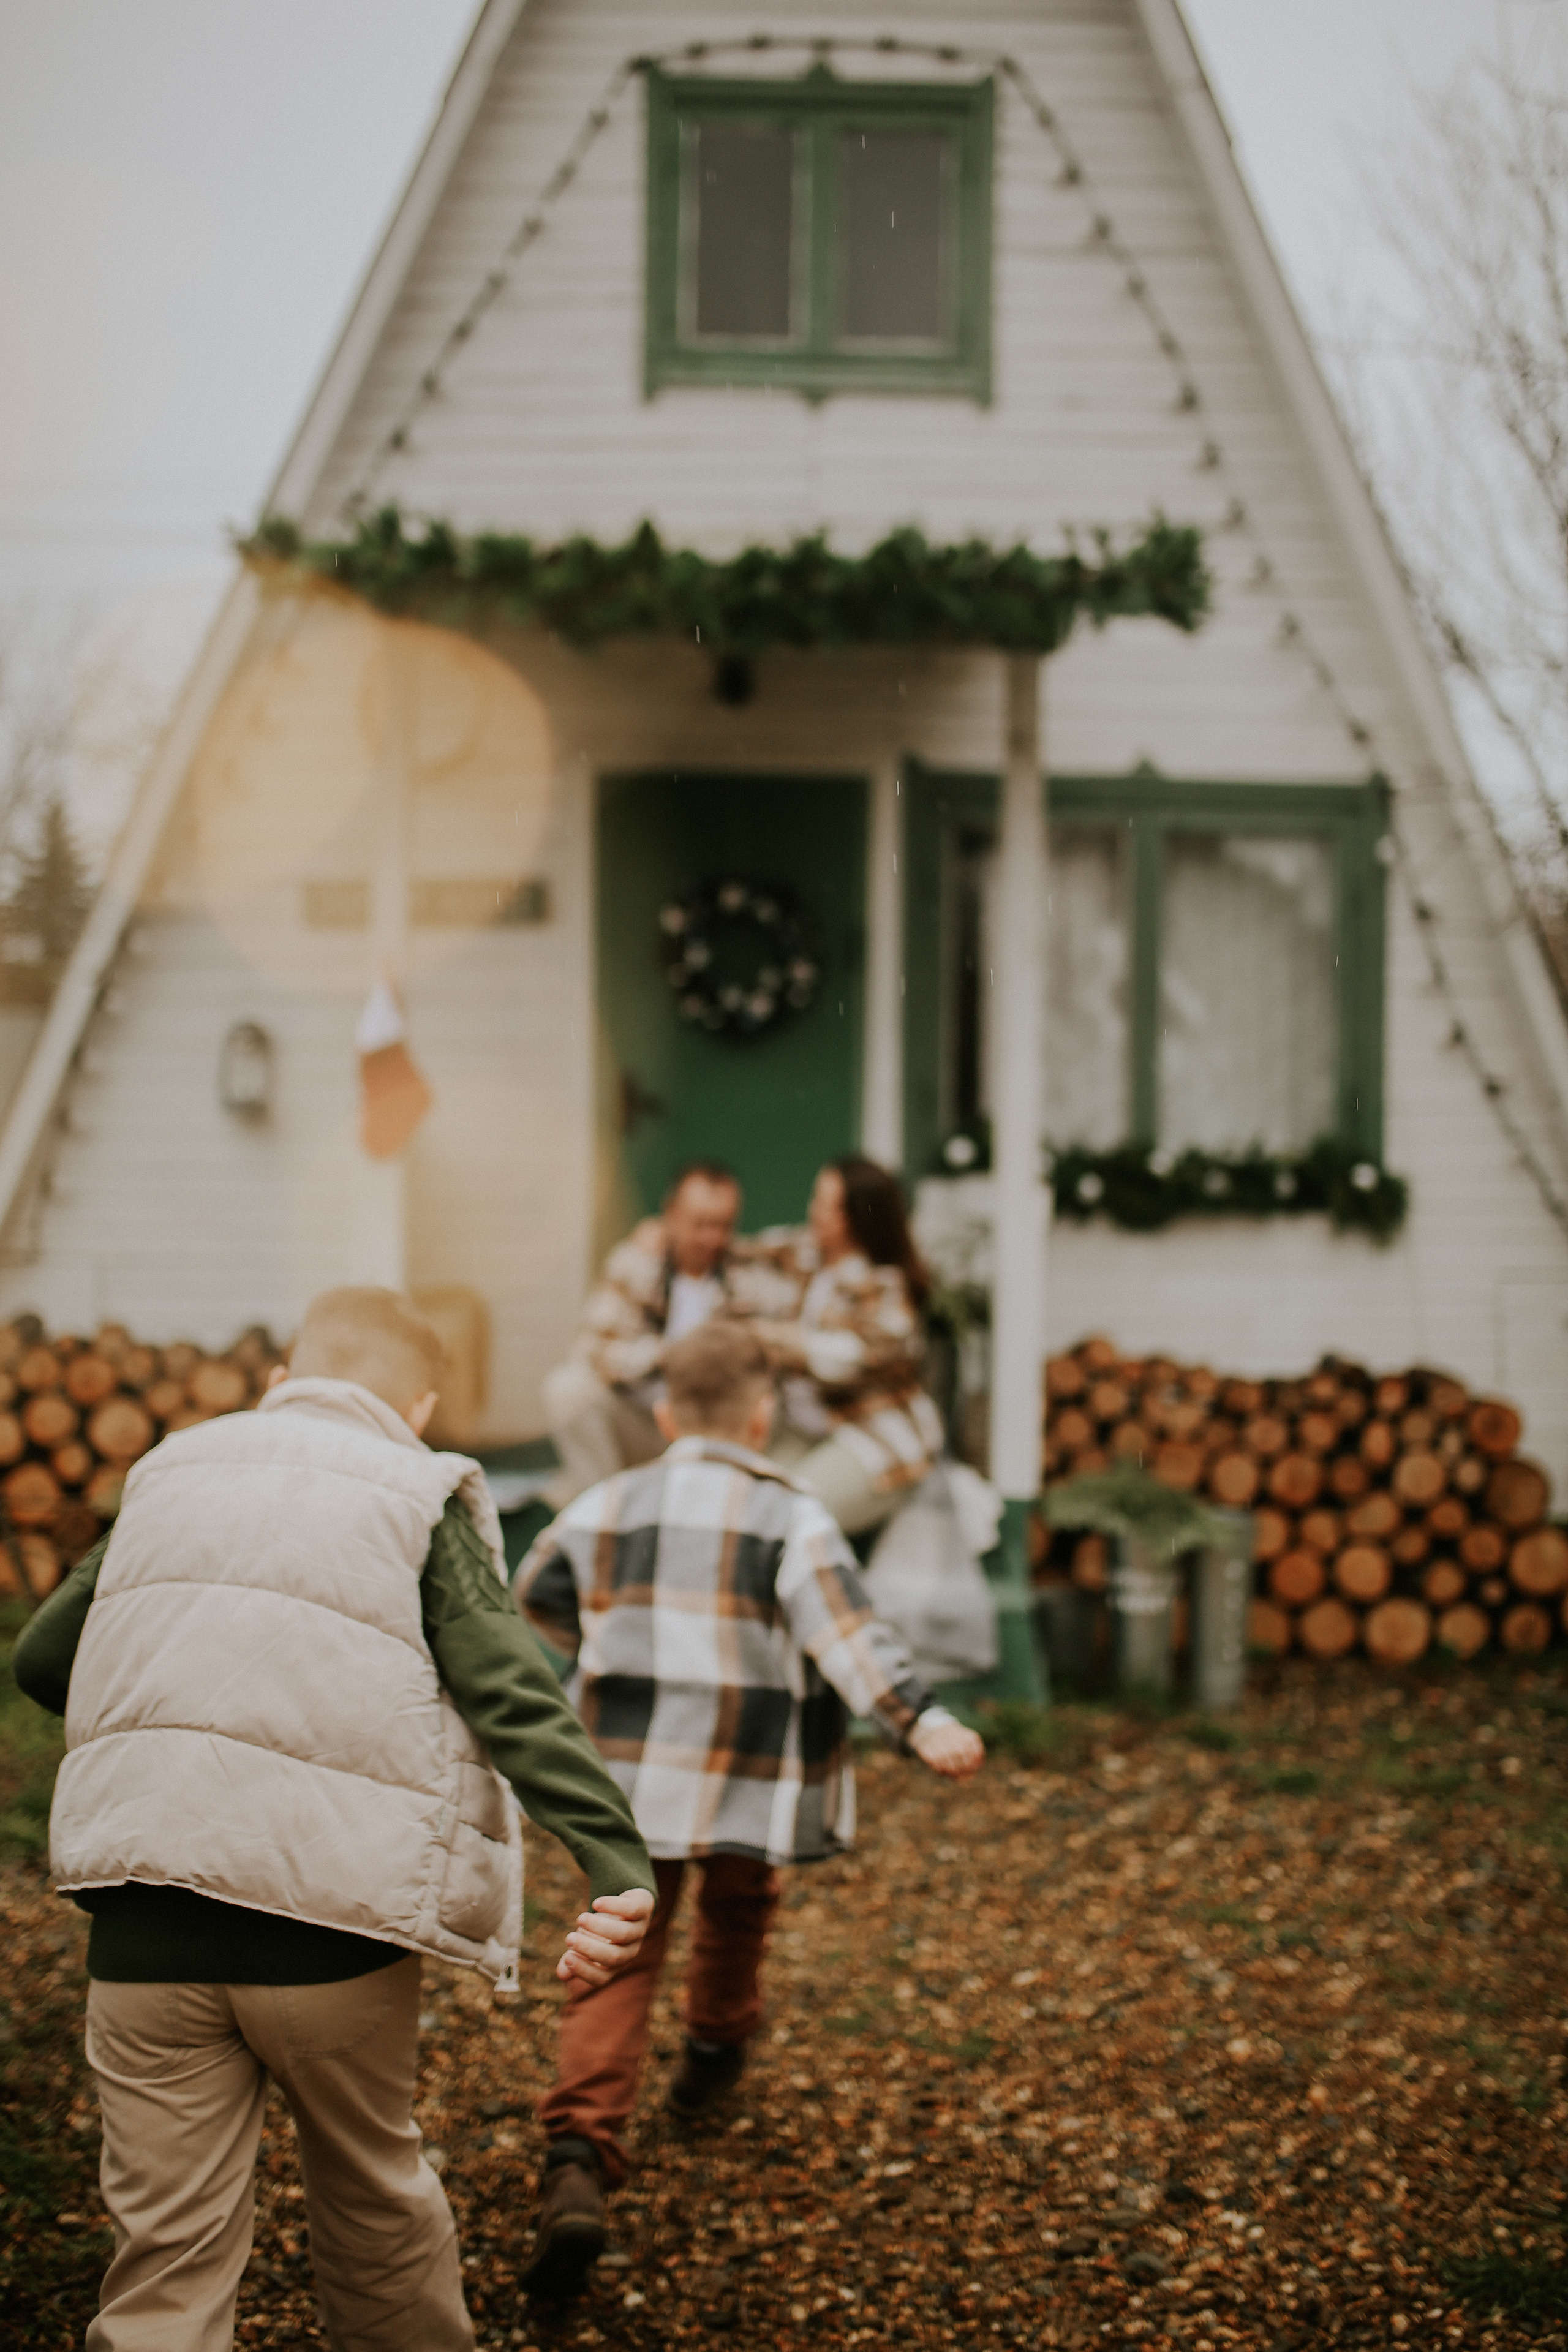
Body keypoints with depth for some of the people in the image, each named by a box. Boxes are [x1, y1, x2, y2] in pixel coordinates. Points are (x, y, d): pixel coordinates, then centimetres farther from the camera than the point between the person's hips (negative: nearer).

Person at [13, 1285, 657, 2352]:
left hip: (142, 1924, 2)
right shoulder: (421, 1500, 2)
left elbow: (41, 1659, 21)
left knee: (169, 2245, 7)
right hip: (329, 1919, -2)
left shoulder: (169, 1471, 14)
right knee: (374, 2199, 19)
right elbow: (514, 1696, -12)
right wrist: (622, 1865, -20)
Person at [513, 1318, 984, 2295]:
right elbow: (847, 1635, -19)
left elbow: (537, 1605, 21)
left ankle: (581, 2157, -18)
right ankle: (716, 2052, 52)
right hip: (748, 1779, -1)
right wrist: (923, 1722, -25)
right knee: (737, 1911, 28)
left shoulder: (606, 1508, 5)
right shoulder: (792, 1518, -5)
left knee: (619, 1961, -1)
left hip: (632, 1782, 1)